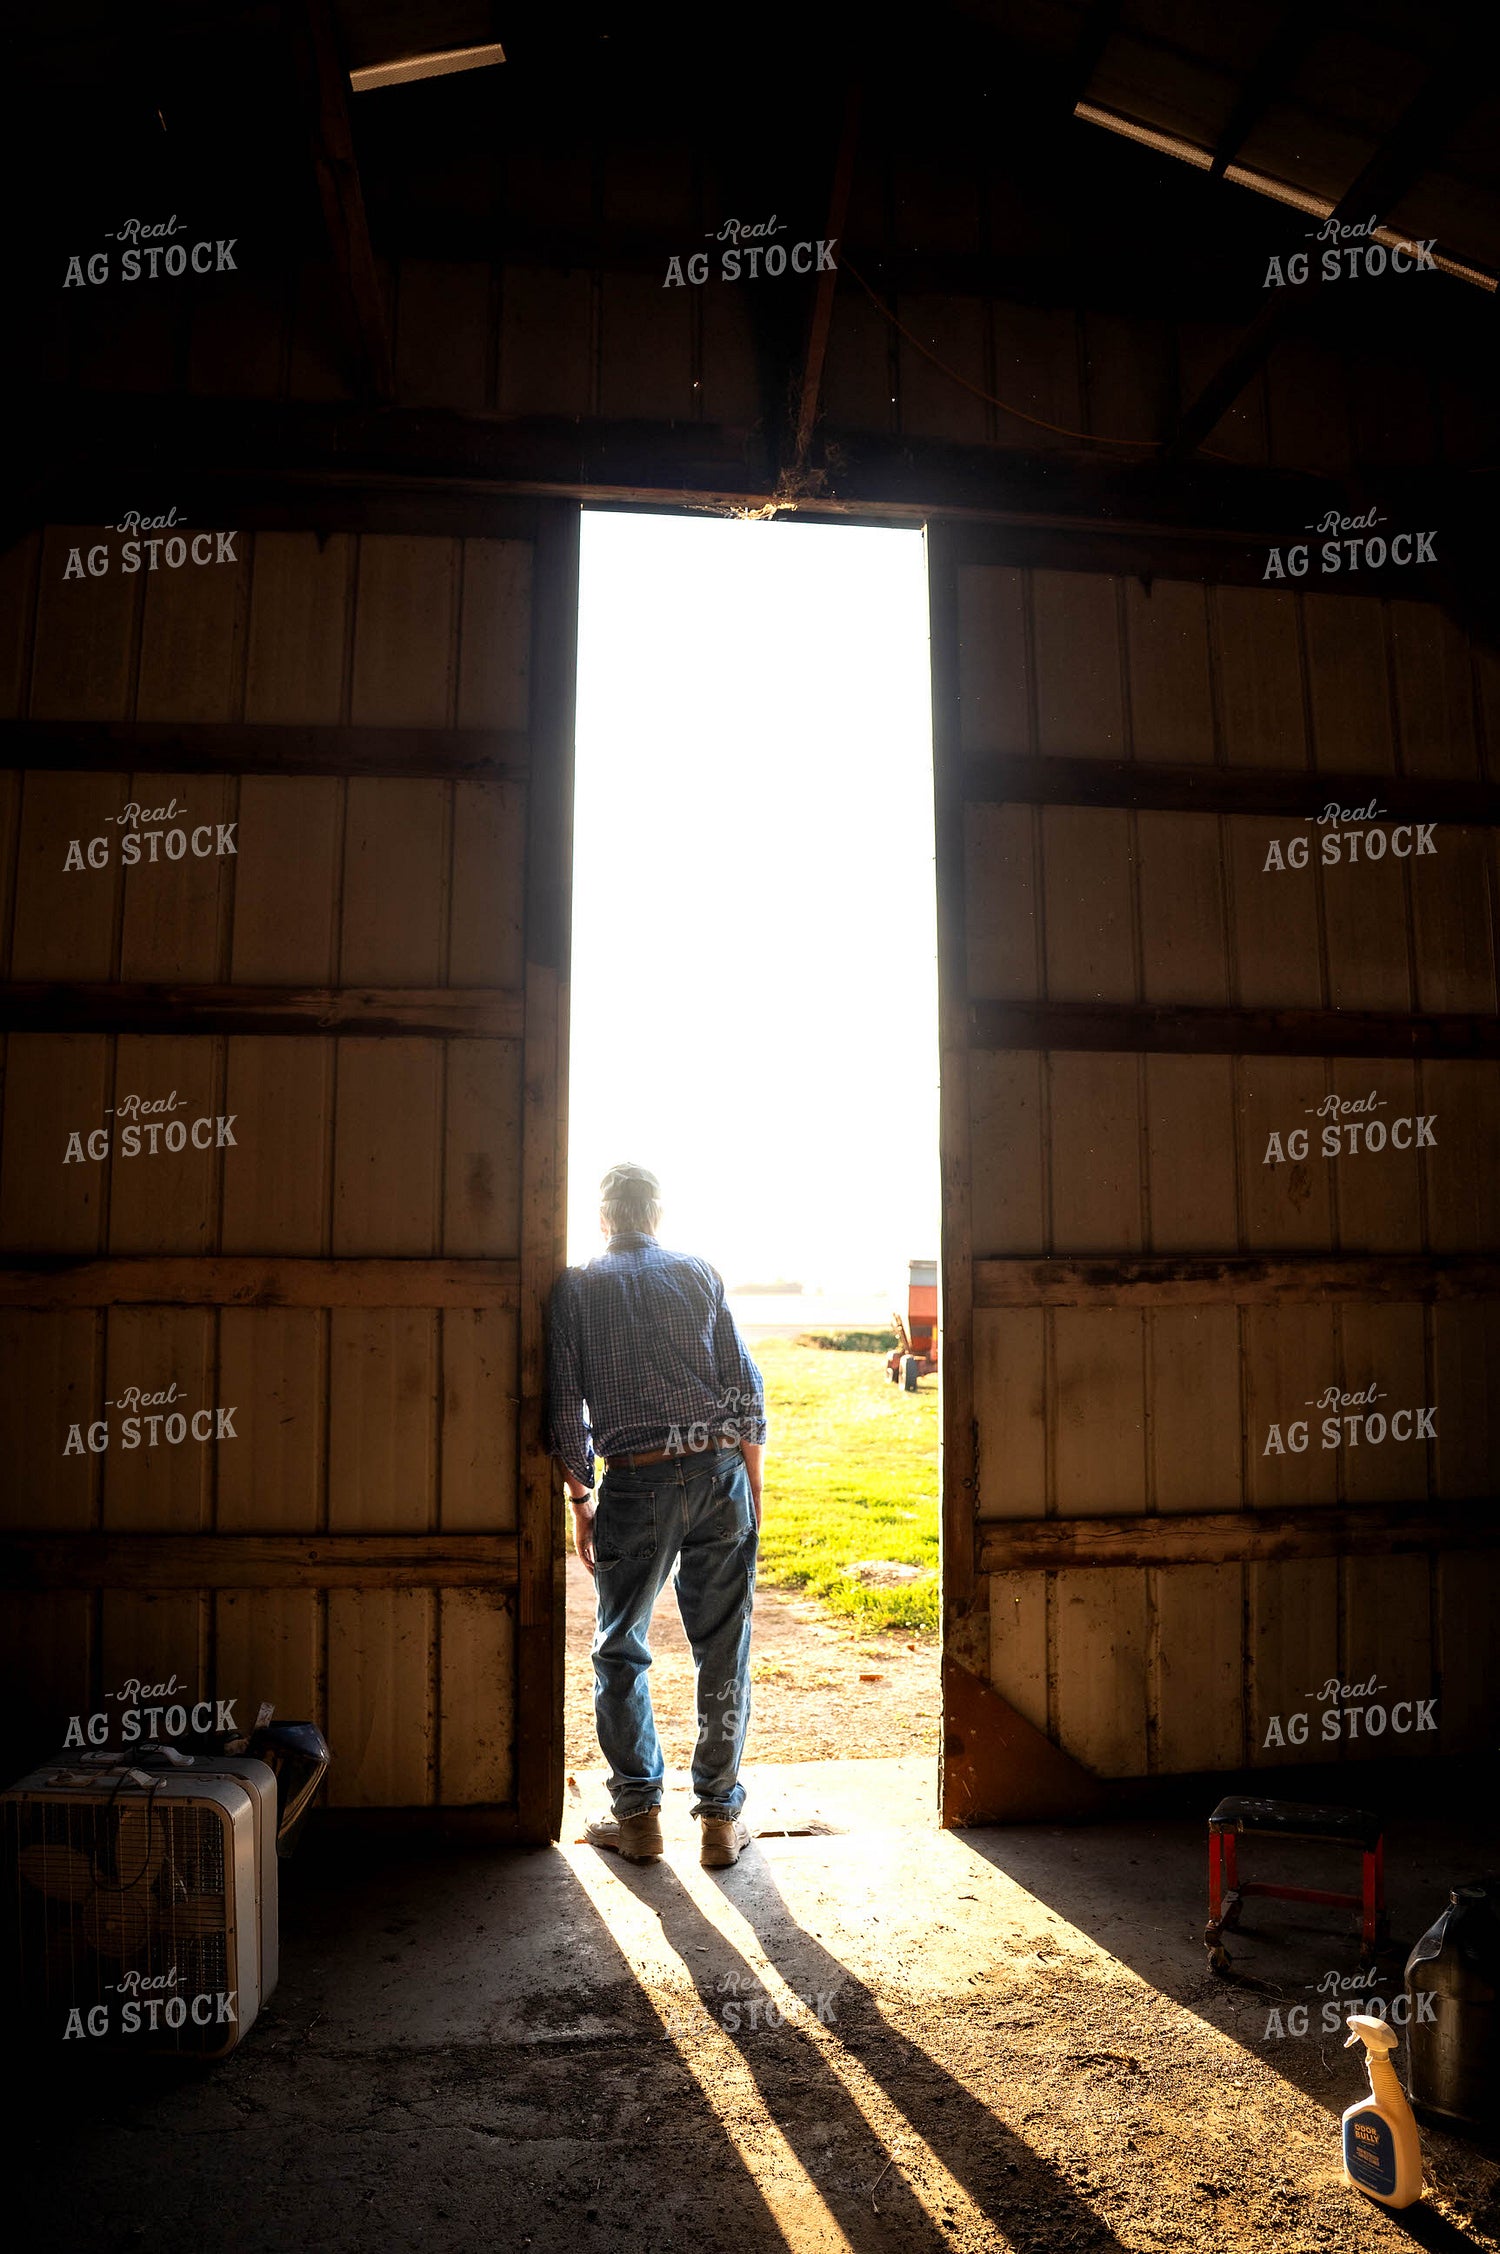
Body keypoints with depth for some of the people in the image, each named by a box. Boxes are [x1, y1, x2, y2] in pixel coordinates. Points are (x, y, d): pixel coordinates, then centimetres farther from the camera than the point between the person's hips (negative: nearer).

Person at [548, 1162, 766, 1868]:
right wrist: (752, 1487, 11)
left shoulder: (575, 1288, 6)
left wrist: (581, 1500, 11)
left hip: (636, 1482, -1)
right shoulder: (699, 1273, 8)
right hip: (721, 1471, 1)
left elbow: (565, 1406, 2)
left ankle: (638, 1814, 18)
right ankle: (720, 1817, 17)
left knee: (621, 1649, 14)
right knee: (723, 1648, 10)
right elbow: (745, 1388, 5)